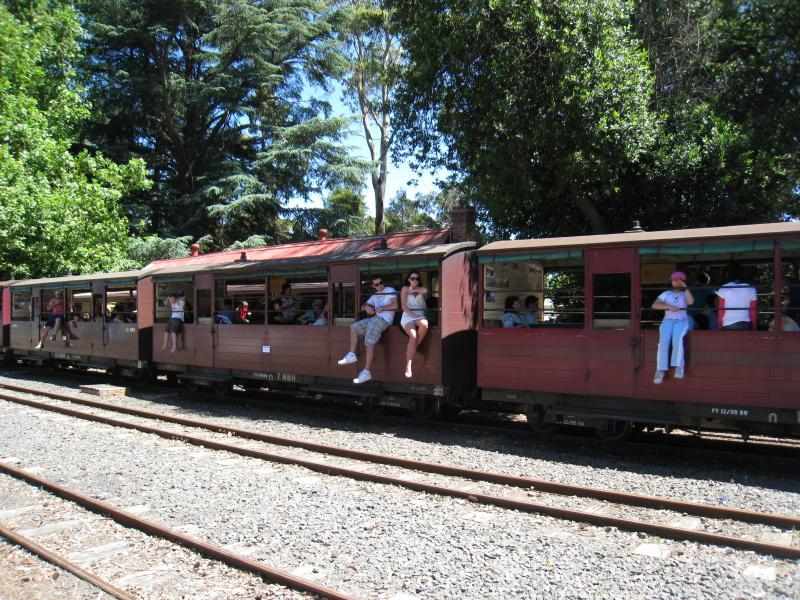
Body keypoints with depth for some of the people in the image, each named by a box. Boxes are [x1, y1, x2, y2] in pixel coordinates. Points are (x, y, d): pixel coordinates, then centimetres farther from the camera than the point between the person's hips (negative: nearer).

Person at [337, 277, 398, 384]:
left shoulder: (390, 290, 0)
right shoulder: (375, 295, 23)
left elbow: (395, 306, -14)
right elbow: (362, 307, 21)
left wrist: (381, 308, -16)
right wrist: (367, 307, -3)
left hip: (384, 319, -9)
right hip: (374, 318, 9)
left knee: (369, 343, -19)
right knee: (354, 327, 9)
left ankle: (366, 372, -22)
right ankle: (352, 355, 2)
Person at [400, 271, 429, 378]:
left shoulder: (422, 289, 13)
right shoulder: (405, 289, 8)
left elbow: (425, 291, -15)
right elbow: (403, 306, -2)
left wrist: (415, 290, 0)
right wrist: (414, 315, -13)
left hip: (420, 316, 2)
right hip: (407, 316, -2)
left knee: (424, 325, -38)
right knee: (413, 335, -33)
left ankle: (413, 348, -16)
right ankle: (408, 367, -39)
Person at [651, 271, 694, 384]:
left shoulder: (685, 294, 16)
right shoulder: (665, 294, 16)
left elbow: (691, 302, -9)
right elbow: (654, 305, 0)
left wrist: (685, 287, -2)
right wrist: (669, 307, -14)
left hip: (681, 321, -1)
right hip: (667, 321, 1)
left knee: (677, 339, -35)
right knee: (663, 341, -30)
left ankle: (679, 368, -36)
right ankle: (660, 371, -33)